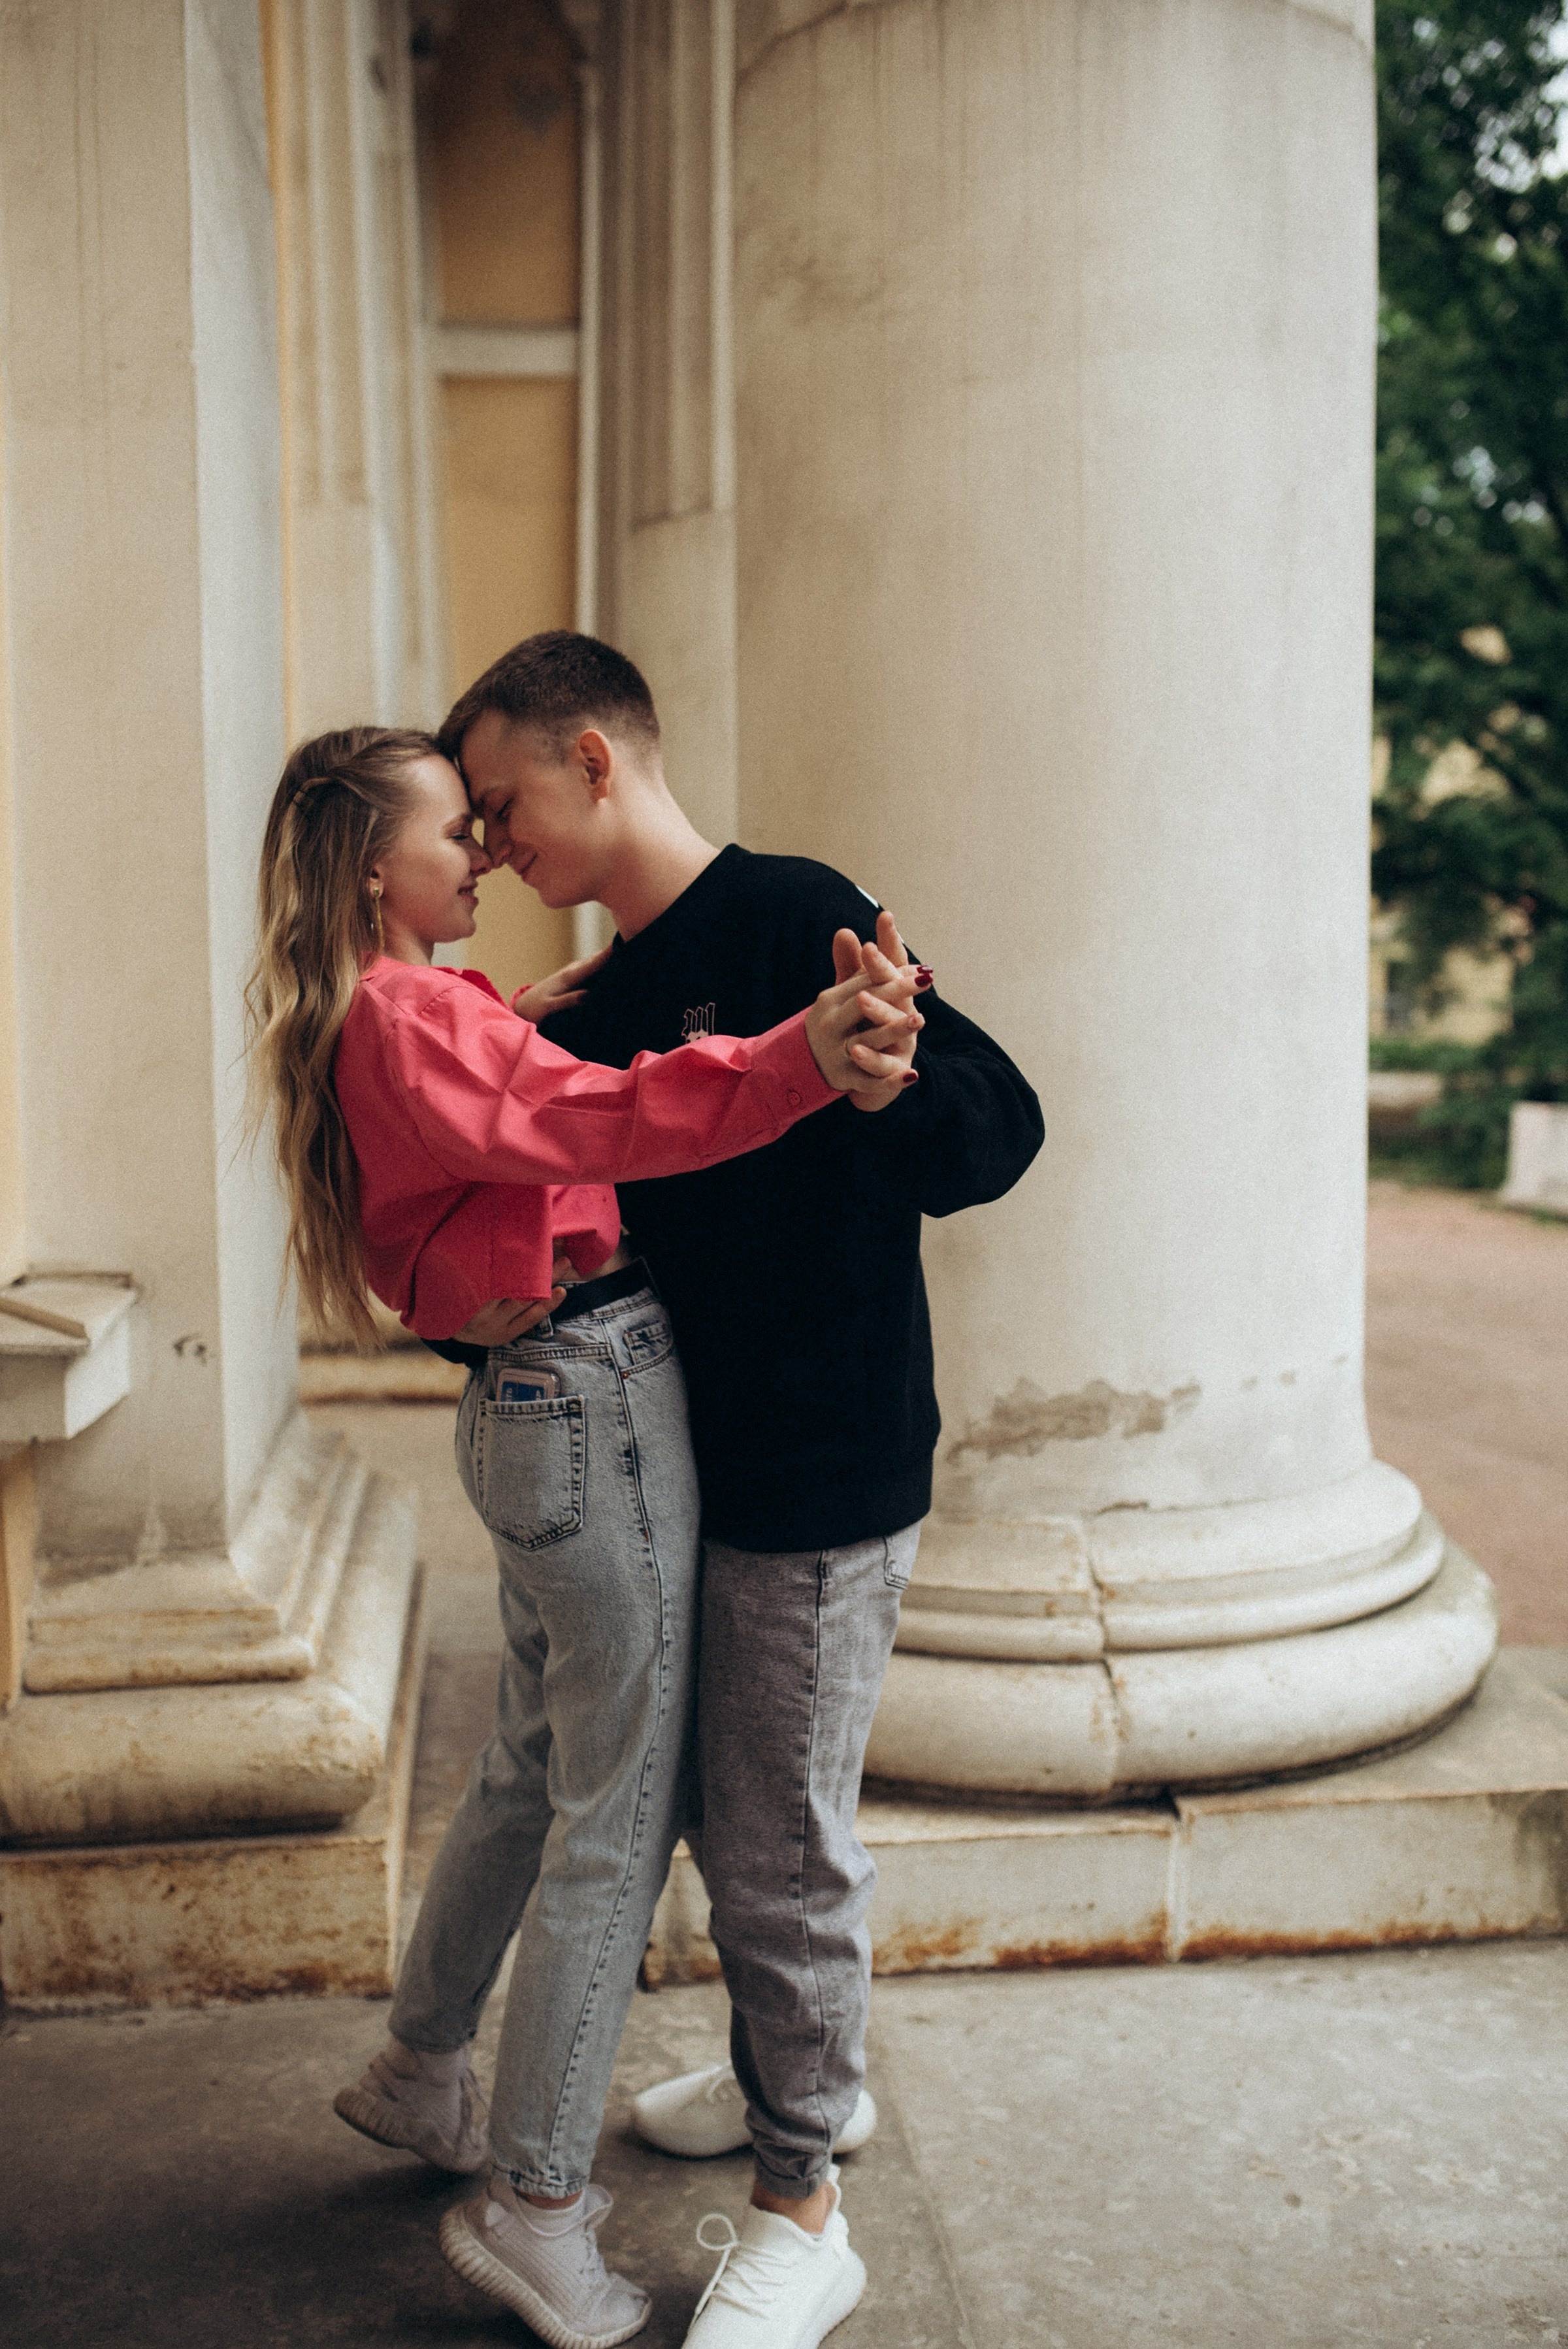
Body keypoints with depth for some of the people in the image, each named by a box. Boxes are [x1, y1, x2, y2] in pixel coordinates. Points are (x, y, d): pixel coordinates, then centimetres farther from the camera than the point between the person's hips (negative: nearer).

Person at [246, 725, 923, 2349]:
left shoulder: (408, 1013, 17)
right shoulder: (408, 1017, -15)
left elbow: (545, 1114, 14)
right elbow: (596, 1120, -28)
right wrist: (800, 1057, -39)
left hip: (539, 1404, 10)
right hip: (593, 1397, -10)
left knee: (532, 1769, 23)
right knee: (619, 1813, 1)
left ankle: (419, 2078, 42)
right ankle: (534, 2211, 16)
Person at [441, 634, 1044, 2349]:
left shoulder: (795, 920, -17)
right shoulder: (606, 997, 9)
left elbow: (1000, 1128, -22)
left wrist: (890, 1078, -41)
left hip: (822, 1478, -8)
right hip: (683, 1465, 9)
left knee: (780, 1846, 4)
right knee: (716, 1809, 22)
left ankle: (801, 2212, 24)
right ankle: (788, 2077, 46)